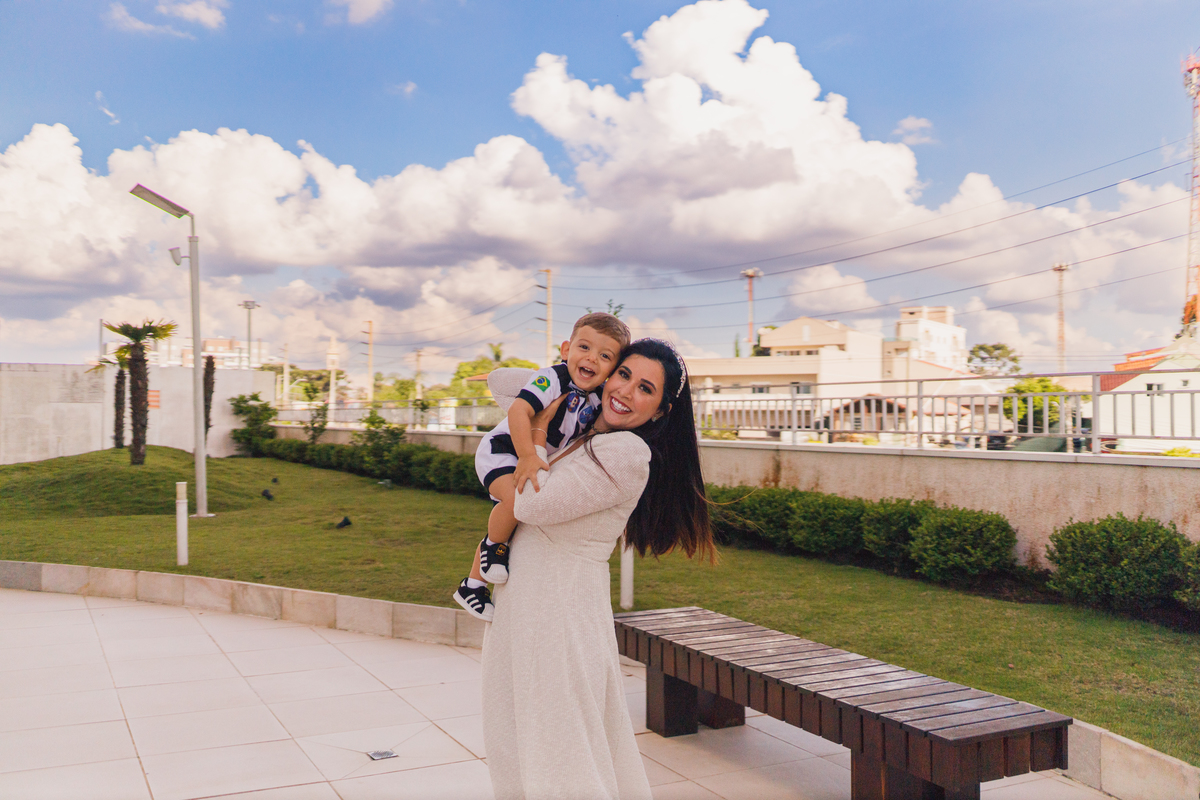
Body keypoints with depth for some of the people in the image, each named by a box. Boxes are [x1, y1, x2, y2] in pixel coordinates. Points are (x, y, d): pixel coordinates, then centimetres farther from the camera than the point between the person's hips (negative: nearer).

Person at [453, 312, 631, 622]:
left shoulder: (599, 397, -2)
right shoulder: (553, 379, -26)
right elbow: (518, 411, -37)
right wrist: (527, 457, -44)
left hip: (541, 459, 9)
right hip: (501, 450, -8)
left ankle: (474, 581, 24)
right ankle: (494, 545, 0)